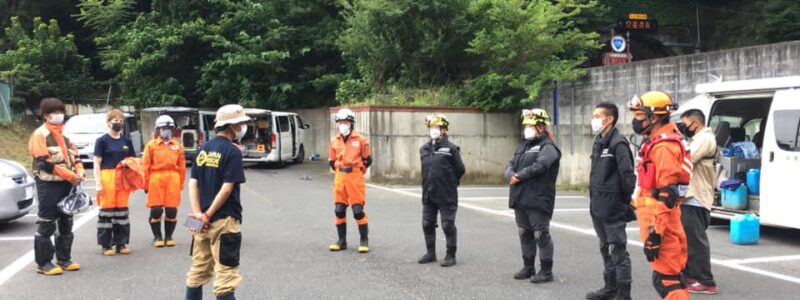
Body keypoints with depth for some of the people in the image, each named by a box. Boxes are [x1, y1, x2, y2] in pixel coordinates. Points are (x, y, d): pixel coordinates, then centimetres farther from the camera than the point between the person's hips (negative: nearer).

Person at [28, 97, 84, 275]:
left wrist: (79, 172, -3)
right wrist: (70, 176, -19)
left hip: (67, 185, 8)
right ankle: (43, 263, 1)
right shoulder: (40, 135, -8)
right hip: (48, 185, -8)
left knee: (66, 223, 12)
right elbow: (45, 162, -17)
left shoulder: (64, 134, 18)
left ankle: (64, 259, 21)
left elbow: (74, 155, 18)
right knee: (46, 225, -5)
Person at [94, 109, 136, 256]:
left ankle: (121, 243, 15)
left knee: (122, 210, 6)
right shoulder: (102, 141, 0)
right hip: (107, 177, -4)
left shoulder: (127, 141, 13)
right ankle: (106, 245, 5)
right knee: (107, 210, -2)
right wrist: (98, 183, -11)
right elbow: (97, 163, -3)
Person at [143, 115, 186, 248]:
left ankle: (169, 236, 16)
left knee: (172, 210, 3)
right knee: (156, 210, -1)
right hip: (156, 178, -2)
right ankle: (157, 237, 13)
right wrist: (146, 184, -2)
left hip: (173, 178, 2)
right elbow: (146, 166, 2)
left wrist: (180, 184, 5)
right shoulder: (151, 145, 4)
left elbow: (182, 166, 9)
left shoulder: (177, 145, 10)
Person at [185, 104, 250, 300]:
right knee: (226, 276, -3)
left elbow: (193, 184, 4)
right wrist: (208, 215, -10)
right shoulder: (232, 152, -11)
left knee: (198, 272, 16)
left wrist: (199, 214, -4)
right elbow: (227, 188, -16)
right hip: (224, 221, -7)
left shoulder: (204, 150, 10)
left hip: (203, 221, 7)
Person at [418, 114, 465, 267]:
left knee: (448, 225, 1)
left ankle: (451, 256, 10)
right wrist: (430, 183, 14)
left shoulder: (451, 148, -8)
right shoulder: (424, 148, 9)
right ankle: (430, 253, 25)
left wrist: (450, 183, 6)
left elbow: (460, 169, -4)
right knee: (427, 224, 11)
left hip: (446, 195, -6)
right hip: (428, 194, 6)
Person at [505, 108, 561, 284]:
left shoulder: (547, 147, -7)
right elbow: (511, 165, 15)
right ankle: (529, 267, 27)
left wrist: (519, 176, -15)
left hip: (538, 200, -9)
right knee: (525, 234, 15)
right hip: (520, 198, 9)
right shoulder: (523, 145, 20)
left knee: (541, 234, -4)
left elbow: (539, 166, -23)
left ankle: (546, 271, 3)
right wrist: (511, 175, -8)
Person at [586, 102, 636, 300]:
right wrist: (595, 198, 12)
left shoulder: (618, 143, -16)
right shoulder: (598, 142, 13)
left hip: (612, 209, -9)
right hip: (598, 208, 9)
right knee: (606, 249, 18)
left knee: (618, 251, -3)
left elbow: (628, 175, -20)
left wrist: (625, 199, -10)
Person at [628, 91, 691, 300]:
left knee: (666, 279, -9)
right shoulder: (655, 142, 16)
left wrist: (655, 232, -24)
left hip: (659, 221, -10)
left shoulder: (663, 147, -17)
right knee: (672, 275, 15)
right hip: (656, 218, 10)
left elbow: (665, 195, -23)